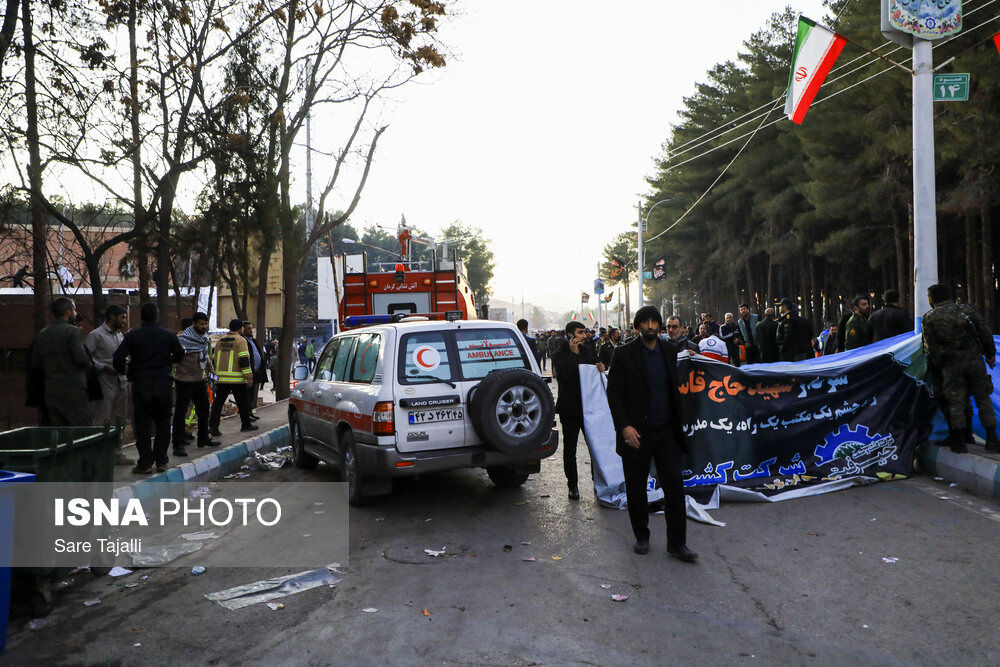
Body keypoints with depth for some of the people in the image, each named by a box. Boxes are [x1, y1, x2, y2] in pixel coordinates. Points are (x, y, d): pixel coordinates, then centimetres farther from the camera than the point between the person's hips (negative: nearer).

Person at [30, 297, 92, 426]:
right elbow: (81, 358, -18)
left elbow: (35, 365, 12)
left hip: (51, 391, 7)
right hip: (73, 390, -7)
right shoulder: (72, 331, -10)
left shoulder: (41, 334, 11)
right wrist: (88, 361, 3)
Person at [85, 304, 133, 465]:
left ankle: (117, 453, 19)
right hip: (105, 384, -8)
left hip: (121, 382, 8)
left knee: (119, 419, 12)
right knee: (102, 421, -6)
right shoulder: (96, 335, -7)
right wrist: (105, 368, -18)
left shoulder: (120, 335, 16)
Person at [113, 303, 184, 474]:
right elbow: (179, 355, 15)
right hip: (164, 383, 1)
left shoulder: (132, 336, -3)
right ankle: (161, 461, 13)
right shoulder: (169, 335, 2)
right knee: (163, 423, 10)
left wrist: (126, 371, 10)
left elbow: (117, 359, -9)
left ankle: (145, 463, 5)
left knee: (143, 424, 5)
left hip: (141, 384, -1)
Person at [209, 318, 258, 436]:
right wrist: (249, 377, -13)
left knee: (218, 402, 7)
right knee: (242, 403, 7)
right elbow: (244, 360, -14)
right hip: (237, 379, -5)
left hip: (222, 378, 6)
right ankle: (246, 425, 17)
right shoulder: (240, 340, -6)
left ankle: (213, 426, -1)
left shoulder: (220, 340, 15)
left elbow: (215, 359, 20)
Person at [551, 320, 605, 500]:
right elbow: (563, 374, -23)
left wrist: (600, 368, -2)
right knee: (570, 448, 6)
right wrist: (573, 352, -21)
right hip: (570, 408, -4)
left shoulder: (588, 350, 11)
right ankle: (573, 486, 16)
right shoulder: (560, 353, -6)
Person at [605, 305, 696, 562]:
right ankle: (641, 537, 27)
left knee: (675, 485, 0)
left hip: (666, 431, 3)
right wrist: (624, 425, -17)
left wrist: (678, 421, 12)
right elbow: (613, 392, -7)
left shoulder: (670, 351, 7)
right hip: (636, 432, -2)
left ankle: (677, 543, 11)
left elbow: (674, 387, 16)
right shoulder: (624, 354, -5)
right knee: (636, 488, 9)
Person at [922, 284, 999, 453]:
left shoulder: (929, 318, 1)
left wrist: (935, 368, 7)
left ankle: (959, 442, 6)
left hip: (950, 365, -2)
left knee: (955, 403, 3)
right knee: (983, 399, 9)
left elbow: (930, 347, -2)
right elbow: (985, 332, 6)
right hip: (974, 360, 2)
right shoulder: (966, 309, 7)